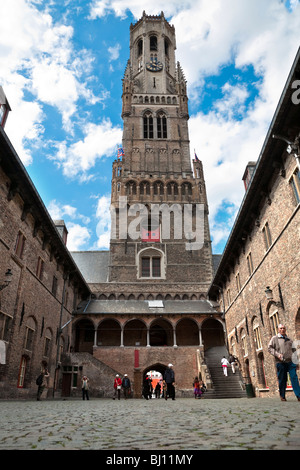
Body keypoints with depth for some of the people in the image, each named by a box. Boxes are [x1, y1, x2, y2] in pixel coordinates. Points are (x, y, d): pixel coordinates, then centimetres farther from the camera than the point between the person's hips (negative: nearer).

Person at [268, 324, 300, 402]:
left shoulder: (289, 339, 18)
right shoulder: (274, 338, 6)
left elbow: (293, 350, 21)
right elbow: (269, 348, 1)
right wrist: (277, 354, -14)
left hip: (290, 361, 3)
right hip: (280, 362, -2)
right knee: (282, 380, 3)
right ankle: (282, 396, 16)